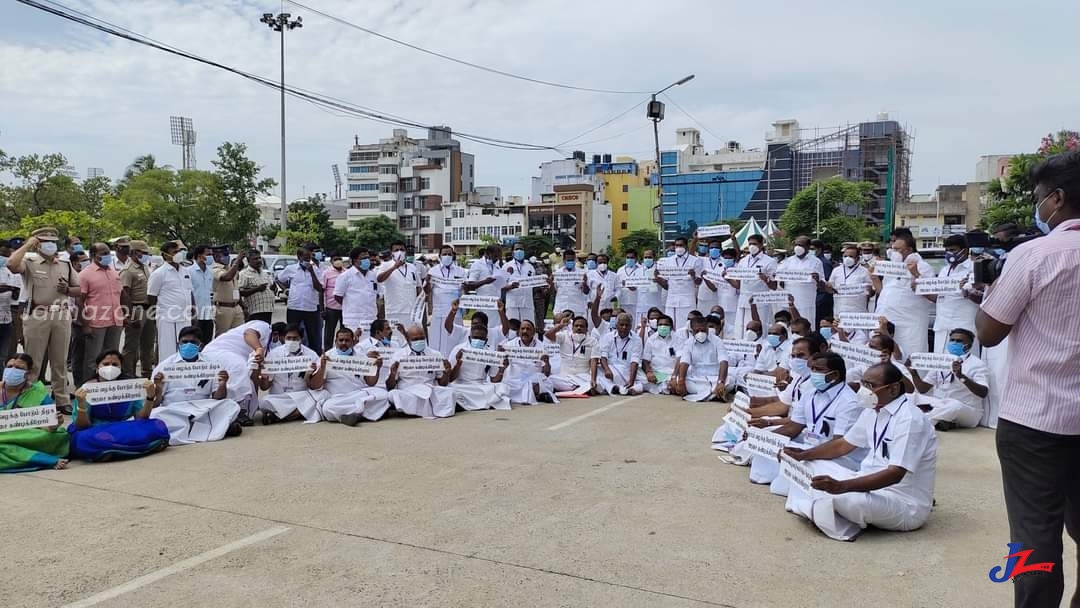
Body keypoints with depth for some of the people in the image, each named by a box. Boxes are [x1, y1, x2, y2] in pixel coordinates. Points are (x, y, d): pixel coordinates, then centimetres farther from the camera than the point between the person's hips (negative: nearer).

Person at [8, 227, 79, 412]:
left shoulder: (66, 266, 13)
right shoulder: (29, 263, 1)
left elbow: (79, 290, 15)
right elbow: (11, 265, -21)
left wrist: (66, 289, -7)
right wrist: (27, 245, -10)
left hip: (62, 316, 3)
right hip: (37, 315, -3)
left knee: (60, 361, 10)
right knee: (33, 361, 3)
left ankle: (62, 400, 16)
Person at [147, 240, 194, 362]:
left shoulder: (186, 271, 13)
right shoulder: (159, 274, -6)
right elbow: (151, 298, -4)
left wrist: (193, 313, 15)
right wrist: (157, 315, -5)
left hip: (186, 319, 6)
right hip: (168, 320, -6)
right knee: (168, 352, -3)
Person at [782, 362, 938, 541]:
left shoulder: (910, 419, -22)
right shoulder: (873, 410, 6)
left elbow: (895, 474, -30)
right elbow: (844, 444, 16)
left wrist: (841, 486, -39)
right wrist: (805, 455, 0)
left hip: (905, 506, -10)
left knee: (841, 498, -37)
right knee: (815, 464, 6)